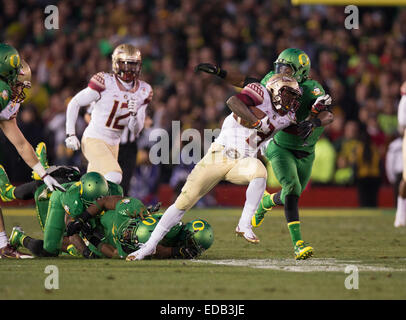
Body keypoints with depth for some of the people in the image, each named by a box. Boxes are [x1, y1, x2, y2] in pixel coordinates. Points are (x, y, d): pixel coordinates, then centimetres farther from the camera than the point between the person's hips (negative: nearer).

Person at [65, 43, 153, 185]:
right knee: (114, 176, -26)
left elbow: (135, 131, 6)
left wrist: (134, 114, -15)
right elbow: (74, 103, -4)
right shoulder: (105, 82, -14)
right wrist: (70, 134, -8)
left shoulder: (143, 91, 3)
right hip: (93, 140, -7)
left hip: (113, 144, 7)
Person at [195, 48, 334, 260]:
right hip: (281, 148, -1)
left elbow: (329, 116, -33)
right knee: (292, 188, -24)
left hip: (305, 154, 1)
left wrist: (314, 122, -54)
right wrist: (219, 73, 6)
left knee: (291, 197, 13)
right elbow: (250, 83, 11)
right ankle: (297, 243, -30)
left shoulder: (310, 90, -20)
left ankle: (266, 202, 50)